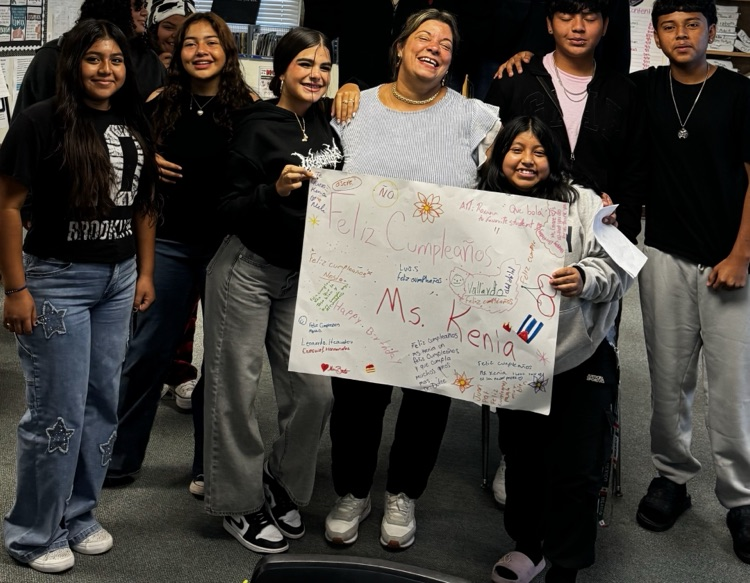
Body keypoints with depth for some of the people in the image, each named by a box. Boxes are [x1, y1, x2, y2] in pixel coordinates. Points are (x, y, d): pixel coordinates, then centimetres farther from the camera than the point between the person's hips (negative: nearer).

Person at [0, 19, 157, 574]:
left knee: (102, 403, 13)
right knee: (57, 412, 1)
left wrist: (145, 272, 10)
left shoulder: (134, 125, 6)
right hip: (57, 279, -6)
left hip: (118, 280, 6)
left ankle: (79, 516, 29)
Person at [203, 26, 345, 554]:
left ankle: (282, 485, 25)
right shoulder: (257, 126, -9)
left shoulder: (330, 121, 5)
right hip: (248, 269, -5)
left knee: (315, 391, 1)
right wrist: (276, 190, -28)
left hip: (304, 274, 5)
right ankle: (240, 503, 18)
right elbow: (231, 209, -10)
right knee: (237, 389, 1)